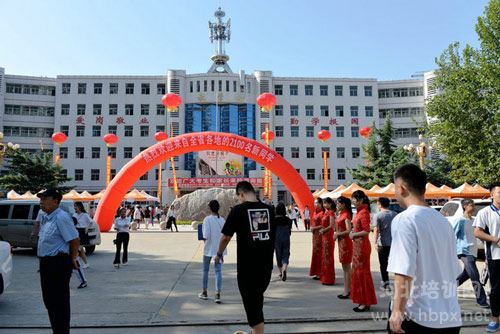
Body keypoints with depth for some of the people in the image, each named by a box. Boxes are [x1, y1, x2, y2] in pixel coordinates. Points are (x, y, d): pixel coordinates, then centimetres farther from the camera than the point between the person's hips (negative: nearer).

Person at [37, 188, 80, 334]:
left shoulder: (61, 217, -18)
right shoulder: (45, 217, 12)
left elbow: (74, 240, -20)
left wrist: (72, 260, -9)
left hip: (58, 263, -10)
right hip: (46, 262, 10)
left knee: (60, 301, -1)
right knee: (49, 300, 18)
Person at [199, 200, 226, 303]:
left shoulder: (207, 219, -11)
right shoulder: (222, 220, 1)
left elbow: (206, 235, -18)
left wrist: (204, 239, 2)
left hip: (209, 249, -3)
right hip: (219, 249, 3)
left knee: (205, 270, 14)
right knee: (218, 271, 3)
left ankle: (204, 293, 26)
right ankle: (218, 295, -4)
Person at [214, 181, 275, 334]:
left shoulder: (238, 210, -11)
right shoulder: (269, 209, 3)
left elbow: (226, 237, -7)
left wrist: (219, 254, 9)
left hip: (247, 265, -5)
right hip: (266, 264, 5)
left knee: (251, 302, 5)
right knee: (257, 298, 23)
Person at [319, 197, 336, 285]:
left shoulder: (331, 212, -11)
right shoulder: (325, 213, 14)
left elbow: (331, 226, -18)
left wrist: (323, 230, -10)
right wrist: (322, 229, 1)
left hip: (329, 236, -9)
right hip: (324, 236, 9)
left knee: (328, 256, -3)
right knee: (324, 256, 14)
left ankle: (329, 279, 4)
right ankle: (324, 277, 23)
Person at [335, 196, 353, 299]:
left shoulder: (346, 215, -14)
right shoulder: (340, 214, 12)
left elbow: (348, 231, -19)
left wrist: (337, 234, -13)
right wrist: (337, 234, 2)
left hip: (345, 242, -9)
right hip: (341, 241, 9)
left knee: (346, 268, -2)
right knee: (345, 267, 14)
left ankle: (347, 292, 4)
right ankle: (347, 290, 22)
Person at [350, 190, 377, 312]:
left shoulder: (364, 212, -16)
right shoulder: (359, 212, 12)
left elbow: (366, 231, -22)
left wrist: (354, 235, -12)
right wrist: (352, 233, 5)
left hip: (362, 245, -10)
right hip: (357, 245, 10)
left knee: (362, 272, -2)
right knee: (357, 272, 14)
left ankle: (365, 303, 7)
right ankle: (362, 301, 24)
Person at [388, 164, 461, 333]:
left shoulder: (404, 220, -13)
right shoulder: (443, 220, 8)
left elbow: (404, 271, -22)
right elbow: (453, 270, 15)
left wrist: (398, 311, -18)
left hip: (417, 316, -6)